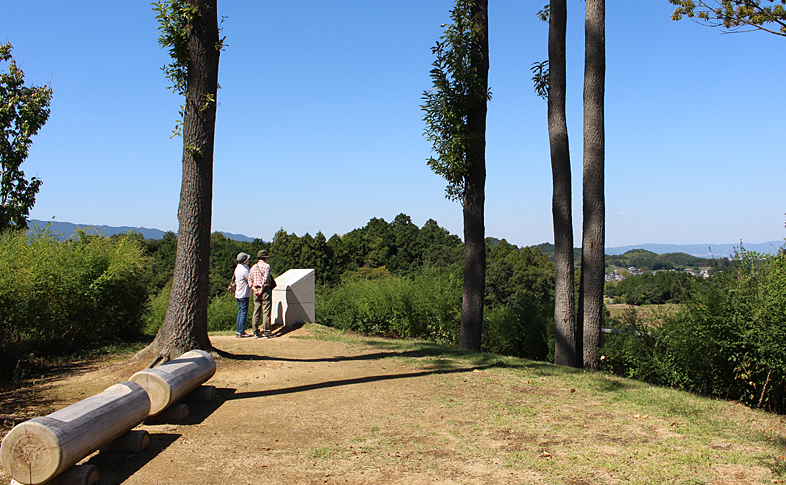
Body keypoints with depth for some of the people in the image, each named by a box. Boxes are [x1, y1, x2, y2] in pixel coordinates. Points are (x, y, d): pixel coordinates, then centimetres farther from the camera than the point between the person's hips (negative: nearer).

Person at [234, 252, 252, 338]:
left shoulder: (237, 268, 10)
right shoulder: (245, 270, -17)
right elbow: (250, 282, -14)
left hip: (238, 294, 9)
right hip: (244, 294, -9)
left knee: (240, 312, 14)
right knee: (244, 313, -4)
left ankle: (237, 331, 17)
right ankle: (241, 332, -3)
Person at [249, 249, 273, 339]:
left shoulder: (253, 267, 14)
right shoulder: (266, 266, -4)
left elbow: (250, 280, 6)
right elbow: (265, 279, -15)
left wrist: (255, 290, -1)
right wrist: (261, 290, -11)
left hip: (256, 291, 6)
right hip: (265, 290, -6)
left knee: (256, 312, 9)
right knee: (266, 312, -4)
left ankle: (256, 332, 11)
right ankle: (266, 332, -5)